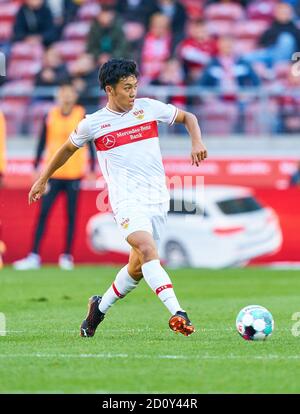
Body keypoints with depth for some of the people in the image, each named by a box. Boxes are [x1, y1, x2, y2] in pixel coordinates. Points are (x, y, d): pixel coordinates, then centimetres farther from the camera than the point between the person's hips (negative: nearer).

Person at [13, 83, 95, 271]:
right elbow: (43, 142, 9)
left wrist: (92, 170, 0)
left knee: (71, 215, 3)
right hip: (53, 174, 1)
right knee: (43, 214, -4)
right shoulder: (51, 116, 4)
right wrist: (36, 167, 7)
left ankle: (67, 256, 10)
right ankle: (34, 256, -4)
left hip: (74, 174, -1)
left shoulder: (82, 116, -1)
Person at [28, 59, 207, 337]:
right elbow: (68, 149, 21)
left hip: (158, 198, 4)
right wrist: (43, 179, 28)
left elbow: (188, 117, 20)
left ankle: (100, 306, 33)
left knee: (138, 267, 8)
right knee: (147, 249, -27)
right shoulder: (92, 124, 2)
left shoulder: (149, 108, 6)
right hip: (126, 200, -4)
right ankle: (177, 313, -39)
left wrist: (197, 142, 0)